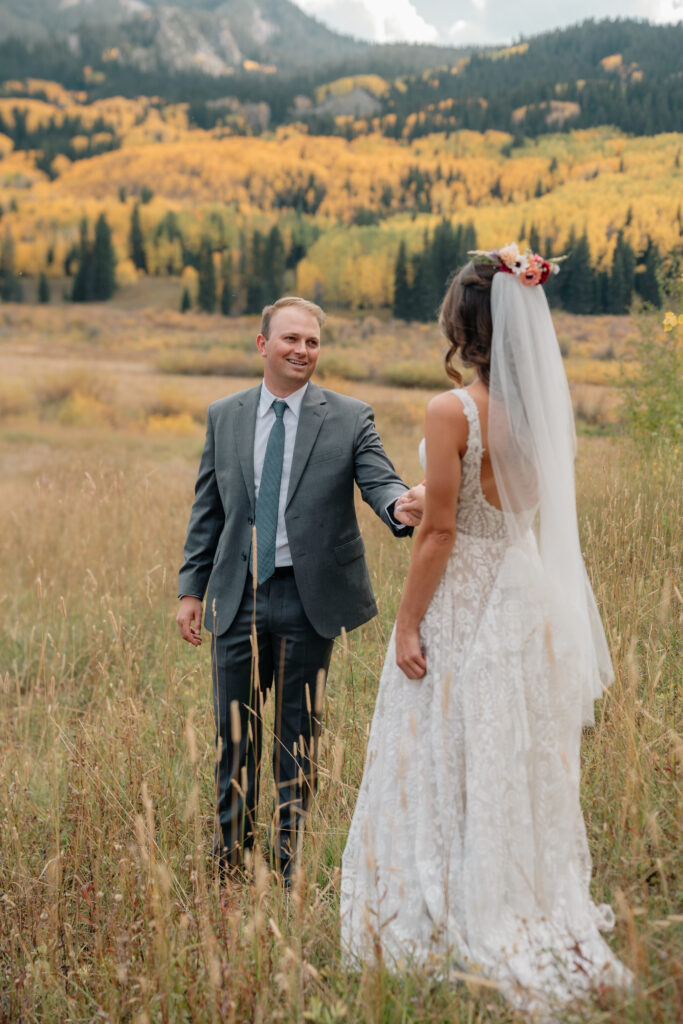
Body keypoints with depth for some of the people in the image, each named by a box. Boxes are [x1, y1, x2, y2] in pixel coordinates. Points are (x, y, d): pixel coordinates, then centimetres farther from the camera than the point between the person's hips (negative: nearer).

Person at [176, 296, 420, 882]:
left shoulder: (350, 418, 0)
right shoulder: (224, 417, 7)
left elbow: (379, 481, -11)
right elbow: (208, 510, 10)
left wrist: (401, 505, -36)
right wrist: (192, 587, 7)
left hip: (309, 597, -2)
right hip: (238, 594, 2)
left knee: (299, 729, 10)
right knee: (235, 728, 10)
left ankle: (290, 852, 26)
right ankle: (231, 848, 29)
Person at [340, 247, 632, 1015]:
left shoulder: (453, 412, -18)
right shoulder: (548, 409, 0)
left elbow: (439, 532, -16)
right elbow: (547, 512, 7)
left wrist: (406, 623, -9)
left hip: (462, 605, -6)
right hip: (530, 597, 6)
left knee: (452, 772, 8)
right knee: (524, 768, 17)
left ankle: (459, 927, 19)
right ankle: (539, 919, 28)